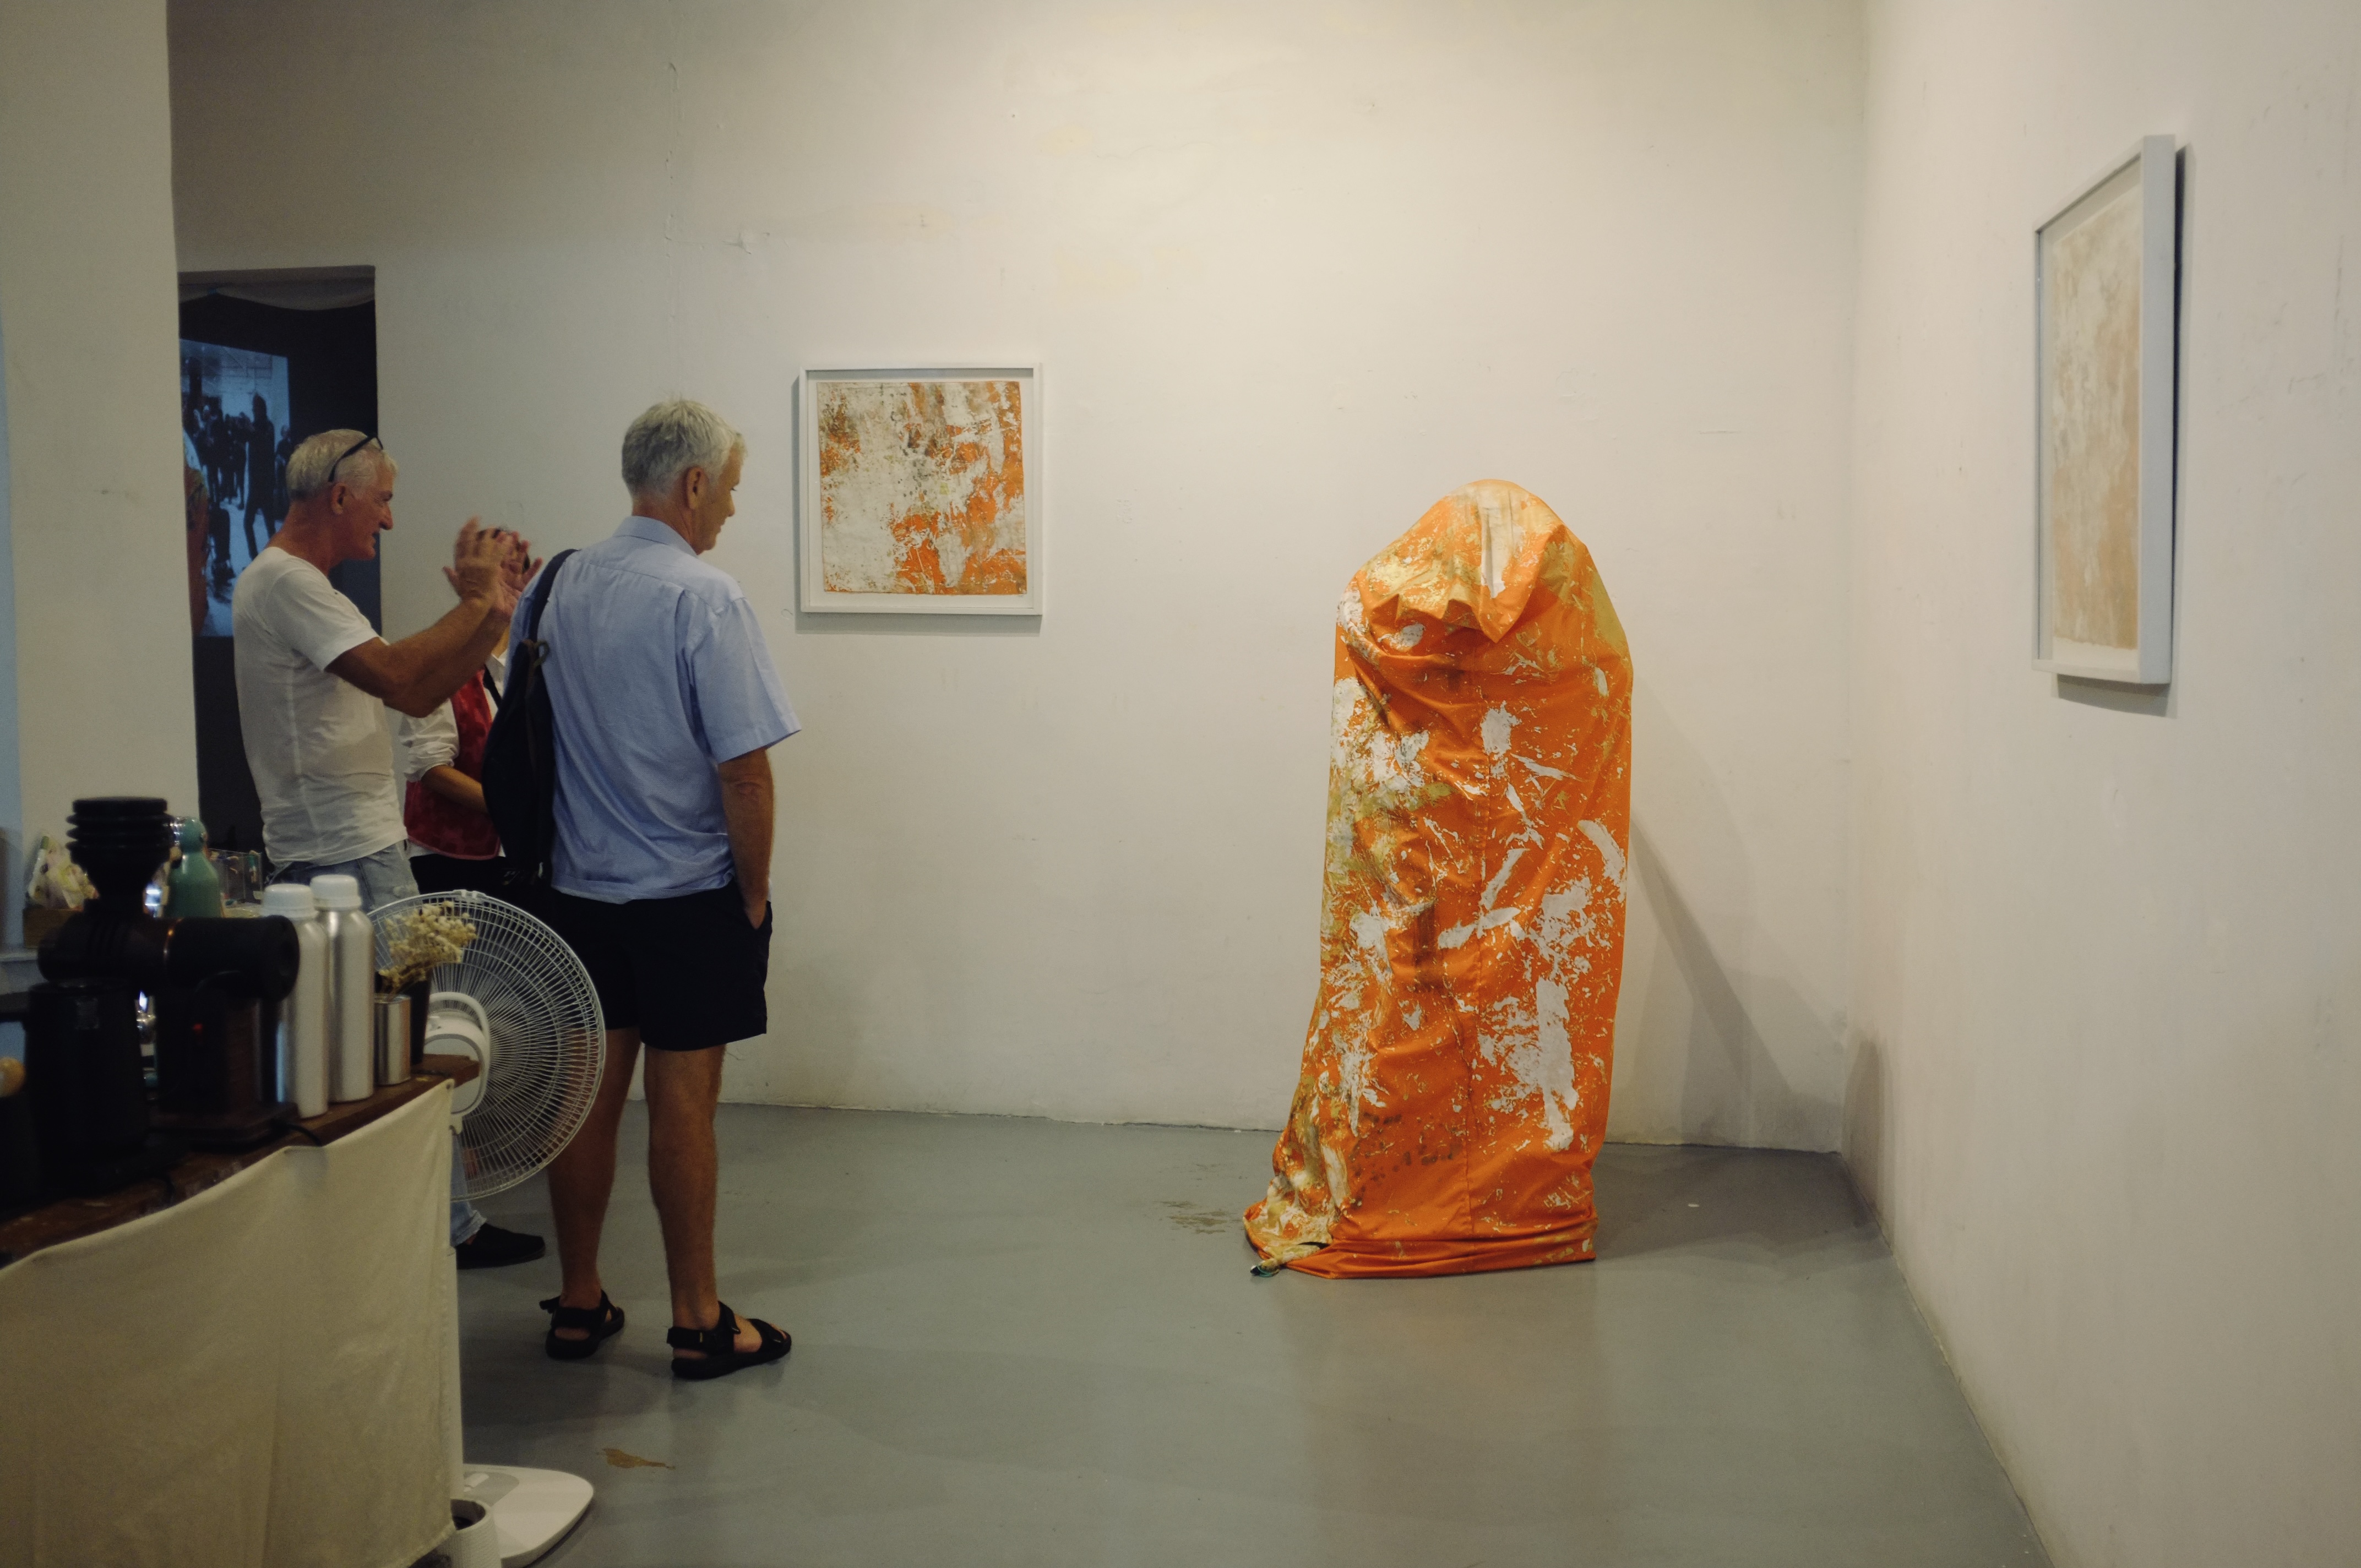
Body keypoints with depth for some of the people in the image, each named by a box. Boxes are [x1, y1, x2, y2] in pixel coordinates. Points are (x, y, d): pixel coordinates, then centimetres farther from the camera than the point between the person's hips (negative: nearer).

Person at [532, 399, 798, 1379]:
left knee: (587, 1092, 12)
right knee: (682, 1103, 2)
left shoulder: (557, 588, 4)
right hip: (689, 895, -6)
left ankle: (579, 1305, 23)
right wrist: (755, 893, -6)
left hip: (577, 890, 6)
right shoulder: (704, 599, -16)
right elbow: (744, 767, -18)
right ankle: (697, 1323, 12)